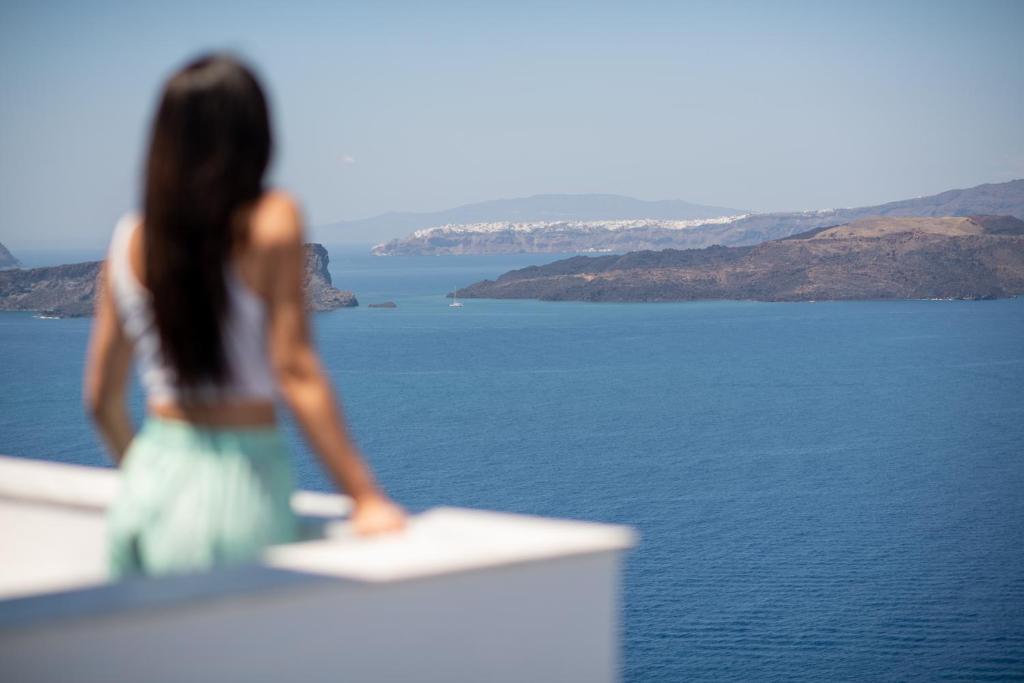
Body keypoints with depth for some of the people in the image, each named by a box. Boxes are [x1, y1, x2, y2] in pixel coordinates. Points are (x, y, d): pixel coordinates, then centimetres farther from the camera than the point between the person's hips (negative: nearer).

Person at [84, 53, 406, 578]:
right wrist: (365, 497, -11)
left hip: (148, 486, 5)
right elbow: (296, 373, -13)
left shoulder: (129, 240, 4)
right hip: (239, 487, -5)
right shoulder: (272, 221, -8)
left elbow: (101, 399, 10)